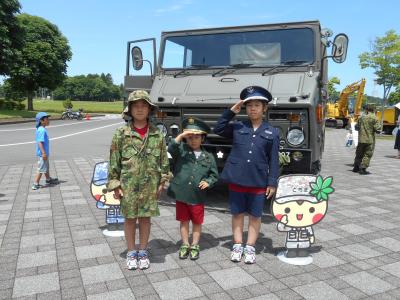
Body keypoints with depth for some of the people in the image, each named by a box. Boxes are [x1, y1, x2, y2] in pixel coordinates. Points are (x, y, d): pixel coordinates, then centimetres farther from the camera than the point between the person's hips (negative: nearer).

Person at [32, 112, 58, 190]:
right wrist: (44, 153, -27)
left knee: (46, 167, 24)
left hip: (44, 153, 10)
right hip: (42, 154, -10)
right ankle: (35, 184, 4)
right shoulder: (42, 130, -22)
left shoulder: (41, 129, 9)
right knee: (41, 169, -2)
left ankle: (48, 180, 40)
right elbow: (40, 142, -27)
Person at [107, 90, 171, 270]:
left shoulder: (157, 134, -1)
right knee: (130, 219, 10)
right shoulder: (121, 134, -5)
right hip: (128, 185, -1)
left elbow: (164, 160, 4)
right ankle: (131, 253, 28)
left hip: (150, 185, 1)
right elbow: (114, 161, -2)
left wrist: (162, 182, 2)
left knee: (145, 218, 11)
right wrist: (114, 184, -4)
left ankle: (143, 252, 28)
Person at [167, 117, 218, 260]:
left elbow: (214, 174, 9)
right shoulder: (181, 150, -1)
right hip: (181, 194, 0)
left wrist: (208, 182, -9)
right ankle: (185, 245, 30)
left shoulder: (208, 157, 3)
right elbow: (171, 148, -22)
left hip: (197, 196, 1)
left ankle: (195, 246, 31)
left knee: (197, 222, 13)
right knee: (184, 221, 14)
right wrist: (181, 135, -27)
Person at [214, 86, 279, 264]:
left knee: (255, 216, 10)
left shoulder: (272, 132, 0)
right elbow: (218, 129, 4)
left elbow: (274, 160, 0)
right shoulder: (237, 128, 4)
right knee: (237, 213, 12)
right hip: (236, 179, 1)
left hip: (258, 182, -1)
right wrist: (231, 112, -3)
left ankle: (250, 248, 25)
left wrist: (272, 183, -5)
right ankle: (237, 246, 26)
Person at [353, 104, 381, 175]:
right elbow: (377, 129, -11)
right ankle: (363, 169, -2)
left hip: (361, 139, 4)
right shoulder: (374, 118, -8)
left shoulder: (361, 117, 3)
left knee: (359, 154, 16)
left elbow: (356, 127, 10)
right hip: (370, 140, -4)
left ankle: (356, 168, 24)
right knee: (367, 154, 3)